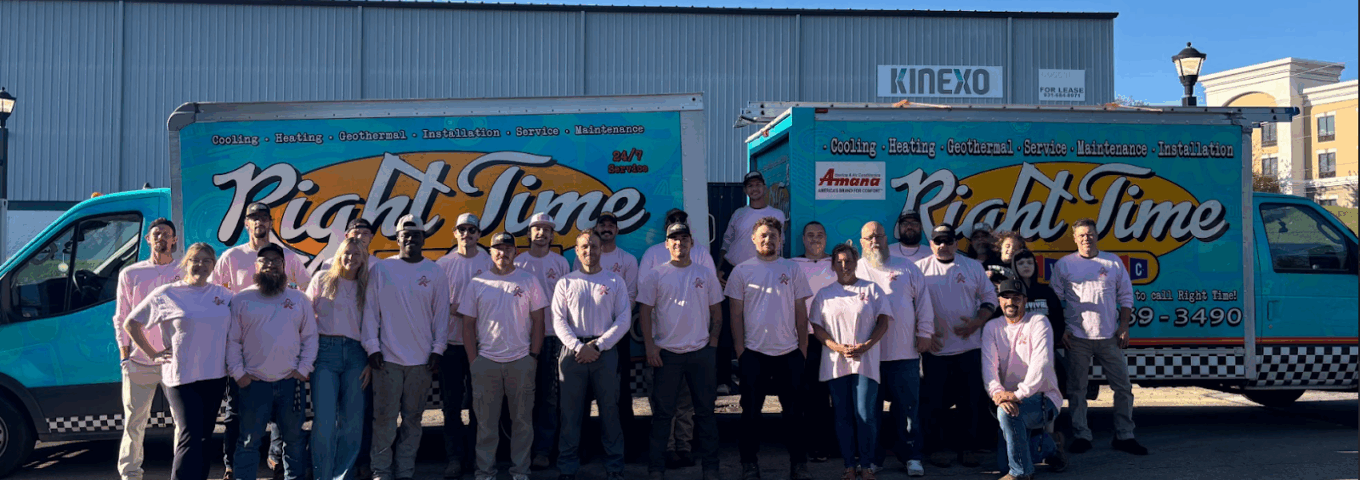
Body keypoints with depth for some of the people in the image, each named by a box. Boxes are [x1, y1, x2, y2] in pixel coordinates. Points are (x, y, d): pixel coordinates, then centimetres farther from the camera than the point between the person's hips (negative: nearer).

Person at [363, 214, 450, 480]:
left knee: (413, 418, 8)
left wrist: (438, 349, 2)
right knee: (385, 417, 0)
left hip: (422, 359, 1)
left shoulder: (436, 273, 6)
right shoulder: (381, 269, 3)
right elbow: (370, 309, 3)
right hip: (387, 357, -1)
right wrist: (372, 346, -3)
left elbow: (441, 314, 8)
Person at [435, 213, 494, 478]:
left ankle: (477, 455, 17)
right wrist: (454, 310, -13)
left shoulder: (489, 263, 3)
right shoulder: (443, 263, 5)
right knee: (451, 404, 3)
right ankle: (454, 458, 10)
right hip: (451, 343, 0)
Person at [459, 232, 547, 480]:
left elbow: (538, 321, 5)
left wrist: (534, 356, -1)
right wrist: (473, 361, 0)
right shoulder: (477, 283, 6)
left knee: (522, 419, 5)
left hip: (521, 361, 0)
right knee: (486, 420, 5)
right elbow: (468, 324, 7)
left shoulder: (528, 281, 4)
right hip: (486, 361, 0)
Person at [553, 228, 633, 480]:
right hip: (573, 352, 0)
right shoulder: (566, 283, 7)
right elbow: (559, 321, 0)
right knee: (570, 411, 4)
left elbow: (623, 319, -1)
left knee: (610, 410, 4)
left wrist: (597, 346, -10)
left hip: (605, 352, 0)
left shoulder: (615, 282, 5)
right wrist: (578, 347, -13)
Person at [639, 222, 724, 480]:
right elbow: (646, 311, 3)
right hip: (666, 353, -1)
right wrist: (650, 346, -6)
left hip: (701, 352, 1)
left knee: (705, 411, 7)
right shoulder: (655, 275, 3)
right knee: (662, 412, 3)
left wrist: (713, 343, 1)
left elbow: (716, 313, 11)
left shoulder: (706, 274, 8)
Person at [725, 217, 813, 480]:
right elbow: (736, 314, 3)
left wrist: (803, 348, 2)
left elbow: (801, 312, 8)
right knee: (751, 411, 5)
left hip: (789, 351, 1)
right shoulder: (741, 271, 3)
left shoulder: (792, 269, 6)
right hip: (754, 352, -1)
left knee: (794, 410, 5)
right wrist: (739, 349, -3)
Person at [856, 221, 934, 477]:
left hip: (905, 351, 0)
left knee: (908, 406, 2)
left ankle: (911, 456, 12)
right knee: (870, 407, 5)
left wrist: (924, 333, 4)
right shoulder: (854, 270, 8)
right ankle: (872, 457, 15)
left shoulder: (906, 268, 10)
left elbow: (923, 301, 10)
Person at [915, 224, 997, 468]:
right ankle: (937, 446, 15)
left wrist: (976, 323, -6)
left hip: (969, 345, 1)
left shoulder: (973, 266, 7)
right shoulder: (920, 268, 2)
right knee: (935, 400, 3)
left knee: (971, 399, 5)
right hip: (935, 347, -1)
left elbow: (990, 298, 9)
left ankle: (969, 446, 16)